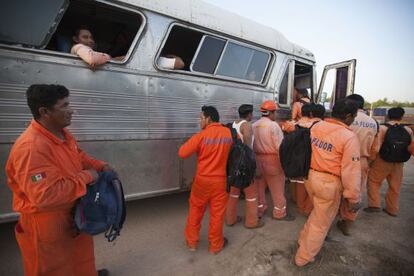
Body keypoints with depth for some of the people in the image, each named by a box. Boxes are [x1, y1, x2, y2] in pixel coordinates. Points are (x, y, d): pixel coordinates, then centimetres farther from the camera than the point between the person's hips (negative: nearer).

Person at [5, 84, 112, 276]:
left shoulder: (63, 134, -2)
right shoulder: (31, 148, -32)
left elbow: (79, 156, 15)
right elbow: (44, 196, -37)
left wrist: (100, 166, -1)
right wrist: (86, 177, -28)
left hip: (72, 215, 8)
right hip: (46, 225, -8)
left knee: (81, 252, 29)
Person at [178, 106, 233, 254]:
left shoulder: (201, 135, -14)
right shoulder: (229, 133, -4)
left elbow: (182, 153, -14)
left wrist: (196, 148, 3)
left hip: (202, 179, -1)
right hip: (221, 180, 2)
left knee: (196, 210, 18)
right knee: (217, 213, 13)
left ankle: (191, 241, 33)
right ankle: (216, 245, 30)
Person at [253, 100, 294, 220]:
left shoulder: (254, 126, 1)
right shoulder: (273, 125, -15)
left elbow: (251, 144, 1)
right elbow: (280, 145, -17)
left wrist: (254, 158, 10)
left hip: (257, 159, 6)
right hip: (272, 159, -5)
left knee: (259, 186, 17)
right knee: (277, 188, 11)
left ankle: (259, 209, 31)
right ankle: (280, 212, 25)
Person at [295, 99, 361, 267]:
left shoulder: (315, 127, 0)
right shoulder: (349, 137, -18)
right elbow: (351, 170, -16)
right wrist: (354, 197, -8)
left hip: (311, 176, 6)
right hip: (329, 183, -6)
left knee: (318, 212, 32)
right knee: (321, 222, 14)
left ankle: (304, 239, 47)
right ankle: (303, 257, 30)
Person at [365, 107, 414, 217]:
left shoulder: (382, 128, -13)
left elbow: (376, 149, -19)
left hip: (383, 161, -4)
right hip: (398, 163, 4)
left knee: (373, 181, 15)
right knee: (395, 187, 16)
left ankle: (374, 204, 13)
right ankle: (392, 209, 30)